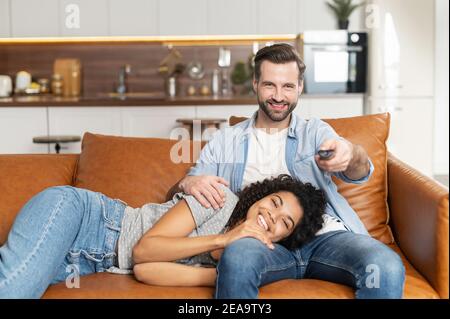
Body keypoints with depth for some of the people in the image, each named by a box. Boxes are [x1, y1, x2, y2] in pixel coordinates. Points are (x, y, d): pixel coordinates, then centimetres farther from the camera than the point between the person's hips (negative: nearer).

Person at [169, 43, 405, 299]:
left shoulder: (316, 132, 18)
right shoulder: (224, 141, 19)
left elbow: (361, 172, -1)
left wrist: (351, 153, -28)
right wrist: (187, 184, -10)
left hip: (324, 233, 1)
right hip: (264, 241, 0)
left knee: (387, 268, -31)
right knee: (236, 257, -37)